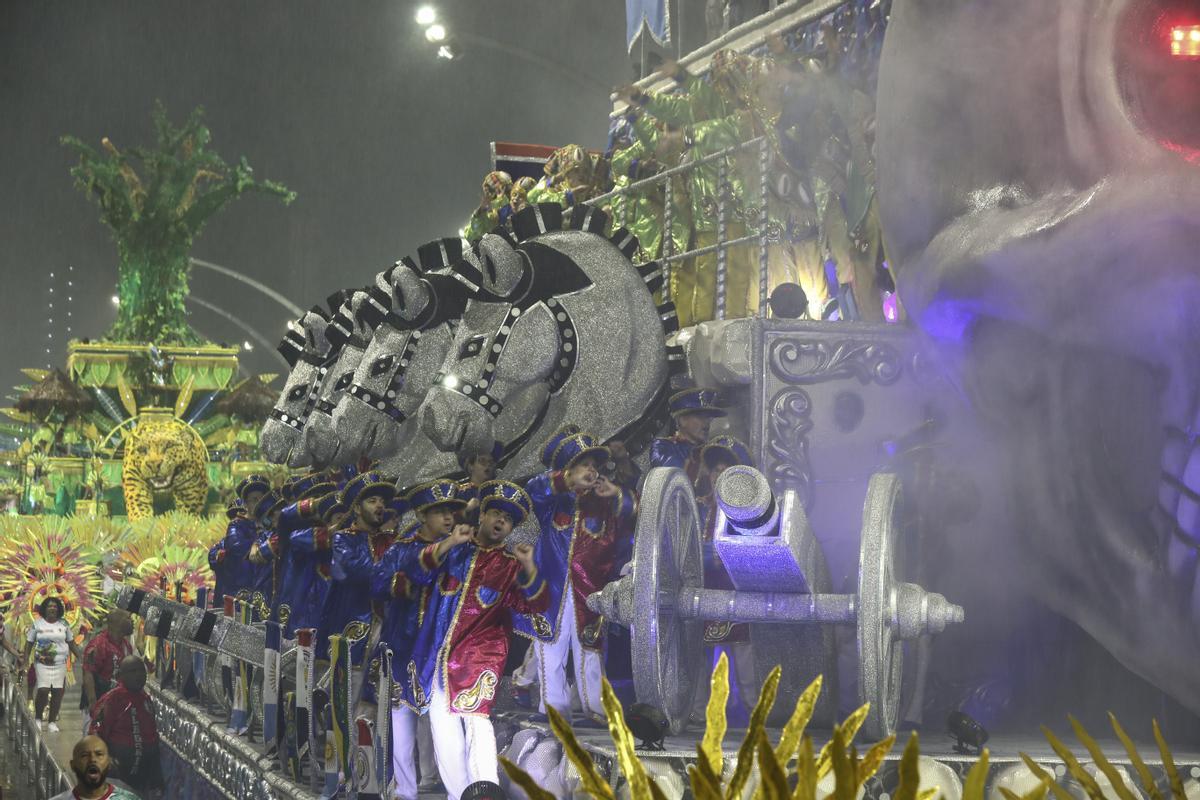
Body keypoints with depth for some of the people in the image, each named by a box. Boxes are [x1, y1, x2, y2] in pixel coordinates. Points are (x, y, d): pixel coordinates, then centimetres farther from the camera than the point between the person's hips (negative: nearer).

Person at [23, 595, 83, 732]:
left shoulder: (64, 625, 8)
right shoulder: (37, 624, 3)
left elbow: (72, 643, 14)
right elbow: (29, 643, 6)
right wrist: (25, 662, -1)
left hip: (60, 663, 2)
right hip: (42, 663, -2)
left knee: (58, 692, -1)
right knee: (43, 690, -14)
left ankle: (52, 721, 11)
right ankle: (37, 718, 7)